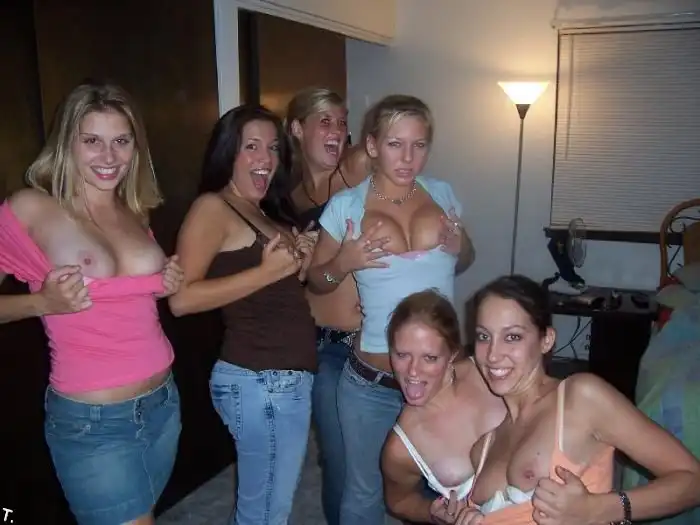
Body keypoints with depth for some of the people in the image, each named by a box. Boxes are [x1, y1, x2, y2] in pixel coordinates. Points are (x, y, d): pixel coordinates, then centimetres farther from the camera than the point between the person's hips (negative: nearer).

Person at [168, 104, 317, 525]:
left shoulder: (266, 212, 15)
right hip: (260, 381, -8)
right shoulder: (212, 207, -9)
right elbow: (182, 298, -21)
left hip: (290, 376, 8)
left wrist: (300, 266, 3)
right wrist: (268, 270, -20)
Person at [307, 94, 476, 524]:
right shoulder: (345, 206, -10)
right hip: (373, 384, -2)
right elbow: (316, 282, 0)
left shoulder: (443, 194, -1)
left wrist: (461, 247, -9)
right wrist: (342, 265, -20)